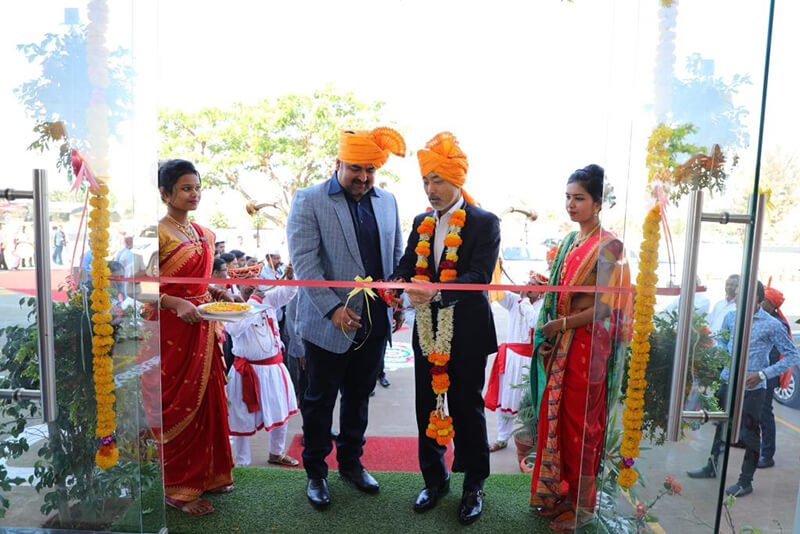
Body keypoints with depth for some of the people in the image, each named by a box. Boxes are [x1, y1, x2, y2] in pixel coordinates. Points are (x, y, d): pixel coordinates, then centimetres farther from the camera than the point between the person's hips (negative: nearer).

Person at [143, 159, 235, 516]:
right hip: (172, 330, -7)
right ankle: (176, 486, 20)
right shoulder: (159, 233, -11)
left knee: (208, 400, 14)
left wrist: (218, 294, 2)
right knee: (177, 405, 3)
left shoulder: (205, 235, 11)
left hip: (204, 329, 7)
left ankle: (206, 474, 31)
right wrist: (178, 304, -26)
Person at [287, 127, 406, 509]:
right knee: (319, 401, 10)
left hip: (374, 322, 4)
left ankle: (351, 463, 37)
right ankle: (315, 473, 29)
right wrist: (333, 308, -20)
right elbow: (304, 261, -13)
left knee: (359, 397, 18)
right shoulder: (309, 200, -6)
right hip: (329, 323, -4)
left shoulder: (387, 201, 8)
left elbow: (397, 254, 16)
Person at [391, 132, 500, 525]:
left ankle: (474, 486, 31)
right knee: (427, 408, 14)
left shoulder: (484, 223, -8)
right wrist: (397, 285, -17)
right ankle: (434, 480, 35)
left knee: (467, 411, 10)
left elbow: (479, 277, -20)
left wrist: (436, 291, -34)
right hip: (427, 331, 5)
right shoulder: (422, 222, 9)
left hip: (466, 334, -5)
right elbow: (407, 265, 6)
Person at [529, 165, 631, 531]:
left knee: (579, 422, 5)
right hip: (560, 344, 7)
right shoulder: (569, 241, 11)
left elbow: (607, 307, -15)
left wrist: (561, 324, -13)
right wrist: (549, 336, 4)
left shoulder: (608, 246, -12)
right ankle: (557, 492, 31)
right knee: (556, 415, 13)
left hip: (588, 343, -7)